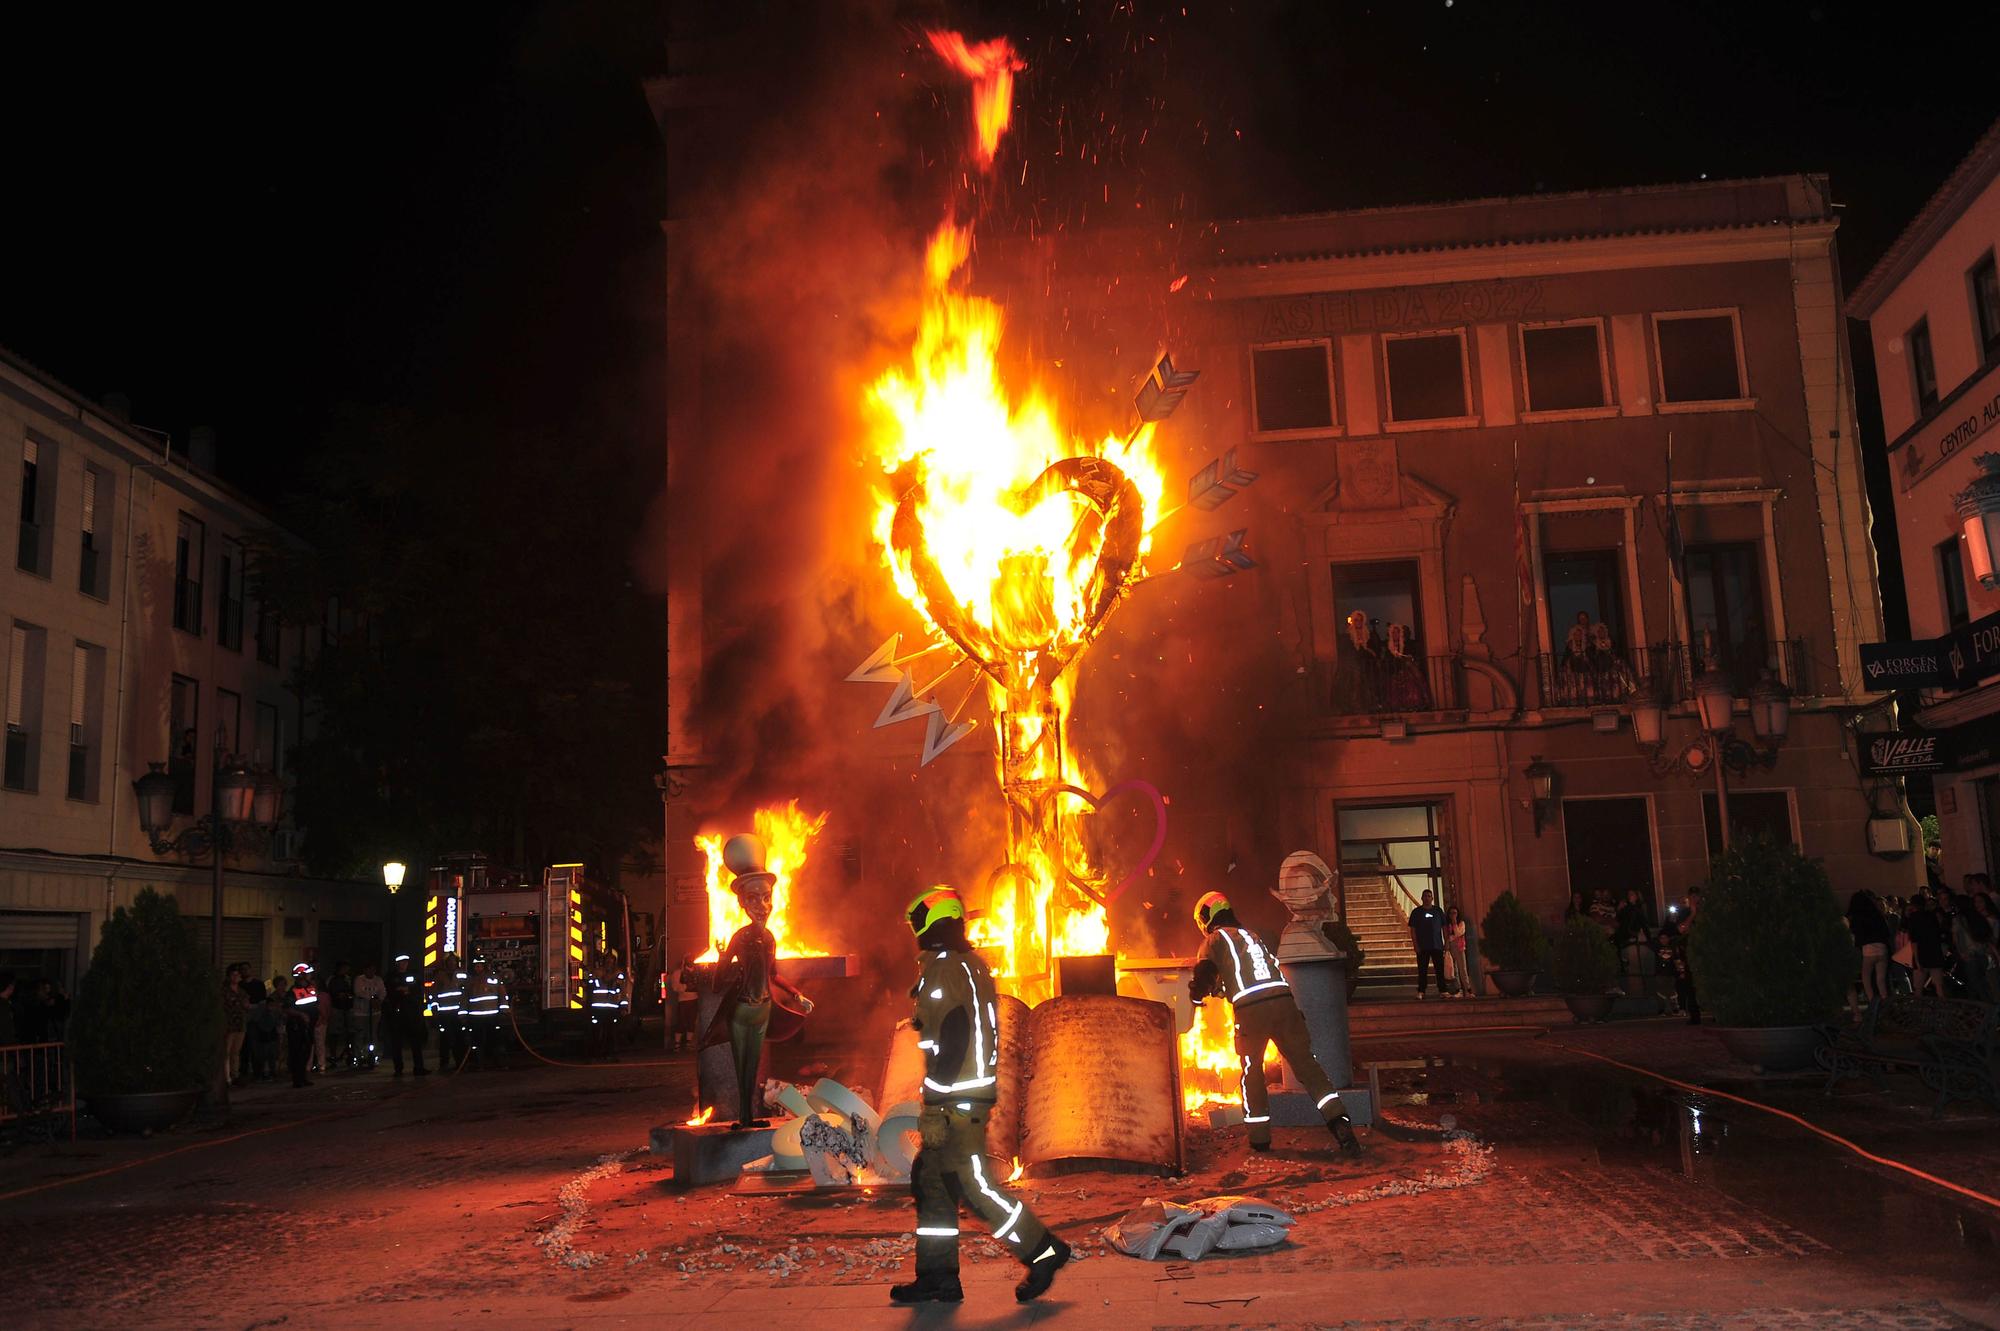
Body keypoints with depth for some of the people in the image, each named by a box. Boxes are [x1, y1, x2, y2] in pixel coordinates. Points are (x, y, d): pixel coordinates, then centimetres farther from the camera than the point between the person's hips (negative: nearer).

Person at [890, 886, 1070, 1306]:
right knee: (930, 1178, 12)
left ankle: (1043, 1251, 0)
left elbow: (951, 1042, -22)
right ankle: (937, 1277, 15)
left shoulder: (943, 969, -14)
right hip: (974, 1094, 10)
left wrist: (933, 1106, -20)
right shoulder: (971, 965, 16)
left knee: (972, 1184, -6)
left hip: (957, 1098, -10)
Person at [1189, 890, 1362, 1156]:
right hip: (1283, 999, 5)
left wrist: (1197, 993, 28)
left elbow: (1203, 979, 4)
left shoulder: (1214, 940, 11)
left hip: (1250, 1010, -4)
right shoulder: (1251, 935, 30)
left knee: (1252, 1072, 13)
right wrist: (1218, 987, 48)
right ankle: (1338, 1121, -12)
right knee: (1306, 1063, 3)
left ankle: (1259, 1139, 16)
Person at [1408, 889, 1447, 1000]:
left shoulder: (1438, 911, 9)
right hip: (1422, 947, -1)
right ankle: (1420, 992, 0)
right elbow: (1412, 929, 2)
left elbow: (1444, 928, 11)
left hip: (1437, 946, 1)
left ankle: (1442, 991, 5)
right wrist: (1415, 945, -6)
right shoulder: (1416, 912, 5)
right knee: (1422, 970, -2)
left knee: (1440, 969, 0)